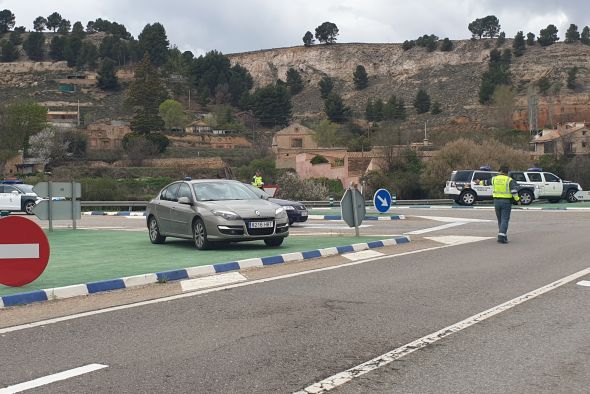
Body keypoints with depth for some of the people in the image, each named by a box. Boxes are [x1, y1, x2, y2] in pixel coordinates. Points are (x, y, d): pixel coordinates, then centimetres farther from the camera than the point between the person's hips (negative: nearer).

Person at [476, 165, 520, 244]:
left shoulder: (495, 179, 5)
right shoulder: (509, 180, -7)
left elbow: (486, 182, 23)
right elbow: (514, 191, -17)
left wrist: (480, 182, 41)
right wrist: (517, 200, -10)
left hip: (496, 201, 4)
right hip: (506, 202, -4)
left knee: (500, 220, 16)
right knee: (504, 220, -6)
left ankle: (504, 236, 22)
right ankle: (501, 237, -18)